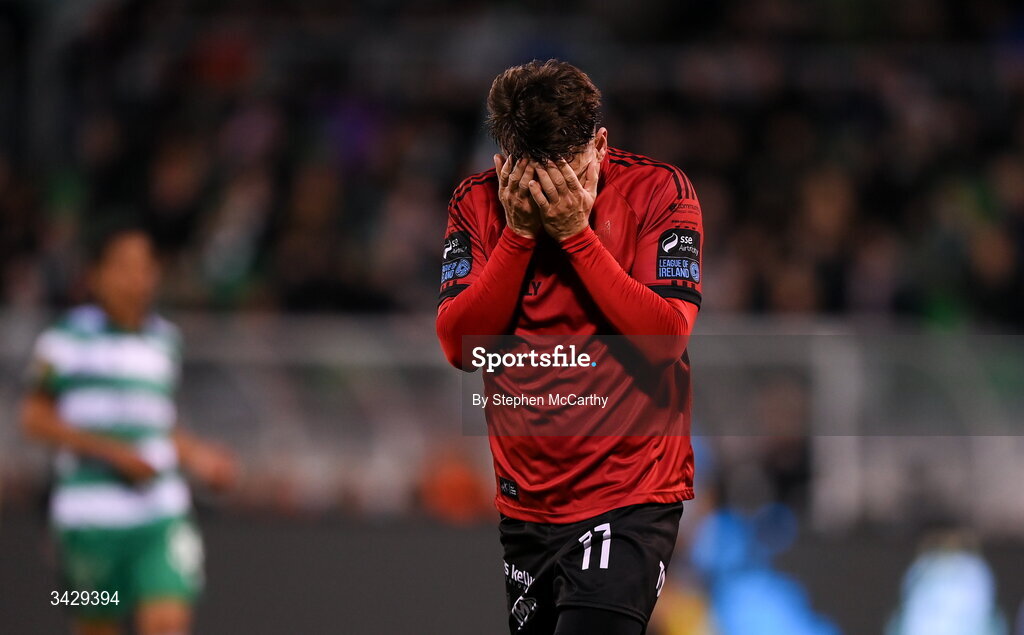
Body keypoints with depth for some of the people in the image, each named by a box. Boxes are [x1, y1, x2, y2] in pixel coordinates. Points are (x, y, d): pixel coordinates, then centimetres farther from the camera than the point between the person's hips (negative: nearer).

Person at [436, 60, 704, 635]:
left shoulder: (659, 190, -7)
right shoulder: (478, 203, 2)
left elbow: (666, 337, -17)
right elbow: (460, 345, -6)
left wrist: (575, 233, -19)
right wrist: (519, 232, -15)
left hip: (631, 495, -5)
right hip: (526, 497, 5)